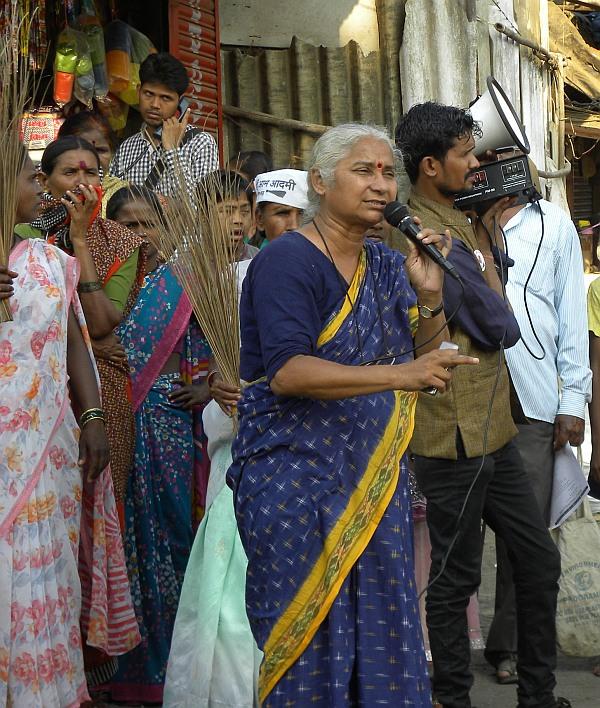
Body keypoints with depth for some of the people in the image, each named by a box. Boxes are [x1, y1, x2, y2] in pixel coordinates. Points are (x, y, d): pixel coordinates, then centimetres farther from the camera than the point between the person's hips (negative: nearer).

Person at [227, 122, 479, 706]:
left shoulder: (386, 265, 12)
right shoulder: (288, 260, -11)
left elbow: (421, 360, 15)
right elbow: (287, 373, -23)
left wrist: (430, 296, -3)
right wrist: (398, 376, -31)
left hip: (374, 476, 7)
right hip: (295, 475, -6)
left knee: (381, 629, 5)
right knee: (309, 636, -1)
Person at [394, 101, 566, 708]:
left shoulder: (454, 221, 11)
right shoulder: (430, 235, -19)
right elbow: (502, 328, -16)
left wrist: (490, 224, 7)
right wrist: (485, 237, -6)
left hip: (488, 429, 10)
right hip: (455, 434, -10)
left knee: (539, 559, 15)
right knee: (456, 577, 3)